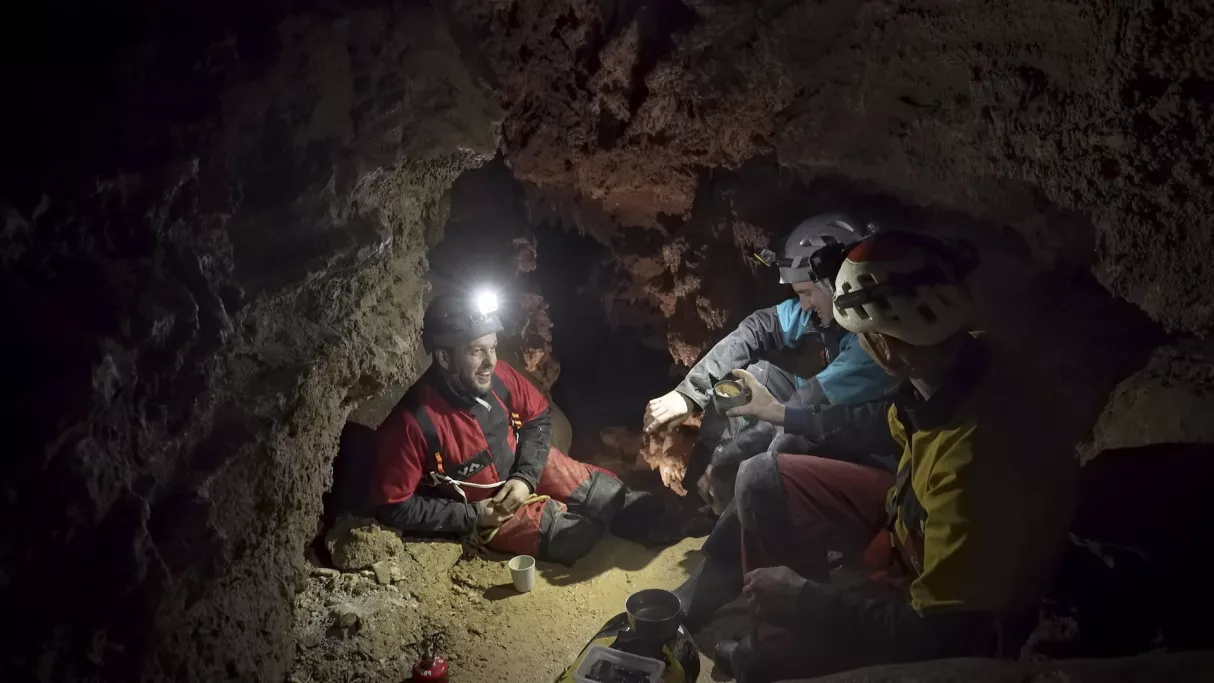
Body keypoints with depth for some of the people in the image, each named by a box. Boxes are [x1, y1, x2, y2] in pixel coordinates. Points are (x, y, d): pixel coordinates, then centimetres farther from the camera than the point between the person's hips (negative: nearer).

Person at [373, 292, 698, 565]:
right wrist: (472, 515, -21)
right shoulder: (412, 422, -32)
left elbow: (537, 417, 1)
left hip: (524, 467, 5)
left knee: (601, 491, -10)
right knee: (575, 534, -15)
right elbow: (395, 508, -24)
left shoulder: (498, 375, -18)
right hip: (481, 507, -4)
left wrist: (526, 476, -13)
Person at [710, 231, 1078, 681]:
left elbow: (940, 628, -31)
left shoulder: (976, 459, -42)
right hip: (916, 519, 7)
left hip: (954, 614, -7)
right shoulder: (962, 361, -19)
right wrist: (785, 414, 12)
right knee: (763, 483, 3)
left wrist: (804, 598, -22)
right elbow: (899, 426, 7)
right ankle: (792, 631, 17)